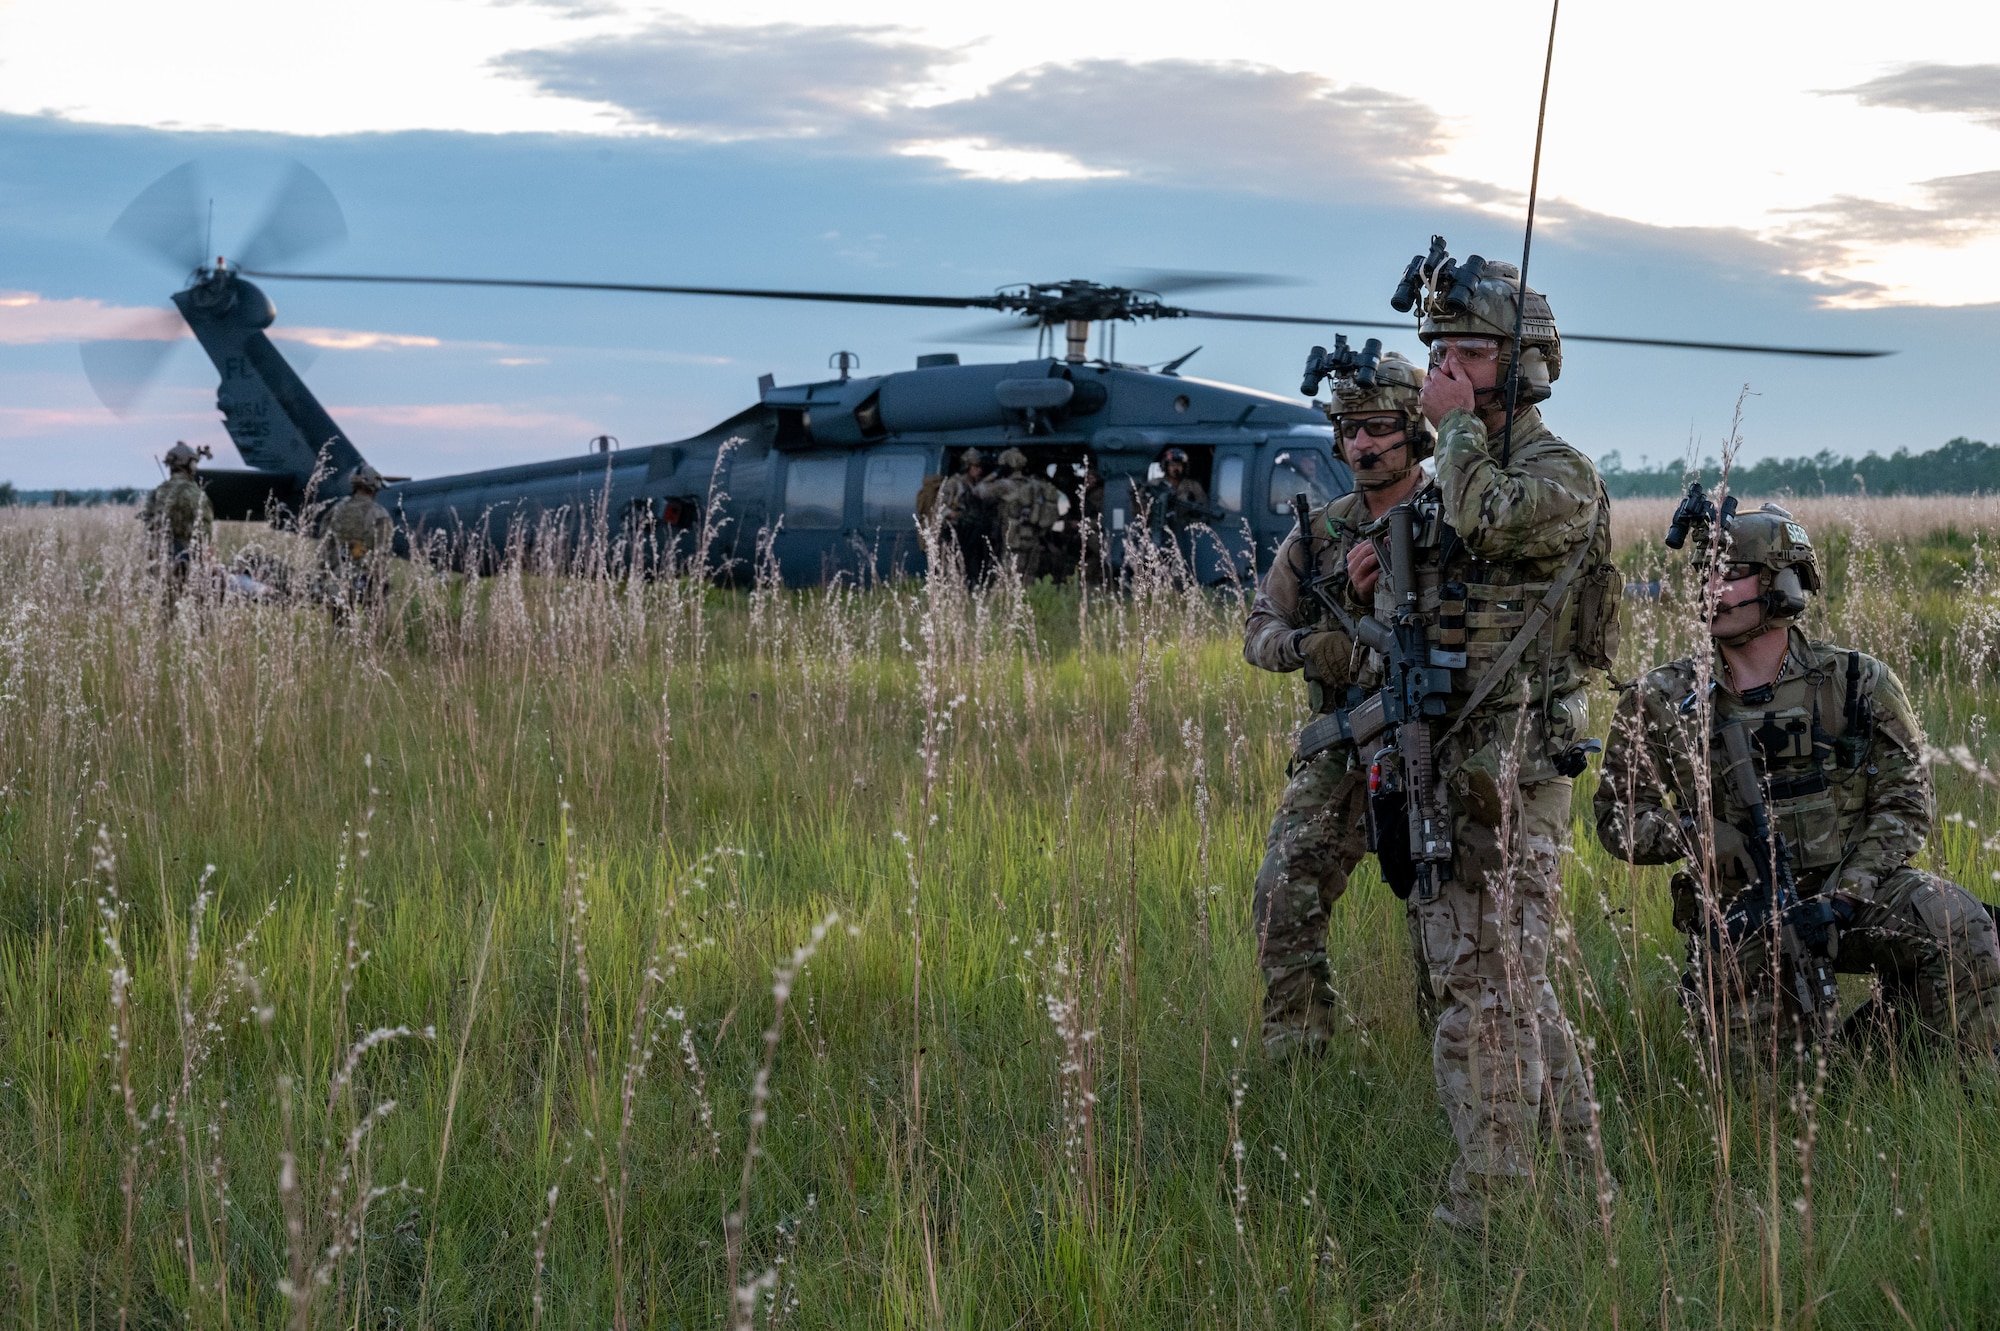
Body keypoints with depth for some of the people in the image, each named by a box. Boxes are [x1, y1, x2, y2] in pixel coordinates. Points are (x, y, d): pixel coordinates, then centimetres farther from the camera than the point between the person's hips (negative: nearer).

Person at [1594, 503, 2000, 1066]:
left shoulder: (1860, 684, -1)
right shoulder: (1662, 703, 0)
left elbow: (1904, 802, -1)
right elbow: (1618, 814, 4)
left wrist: (1842, 896, -17)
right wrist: (1693, 835, -18)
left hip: (1851, 890, 0)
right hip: (1739, 912, 0)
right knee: (1754, 1062, -20)